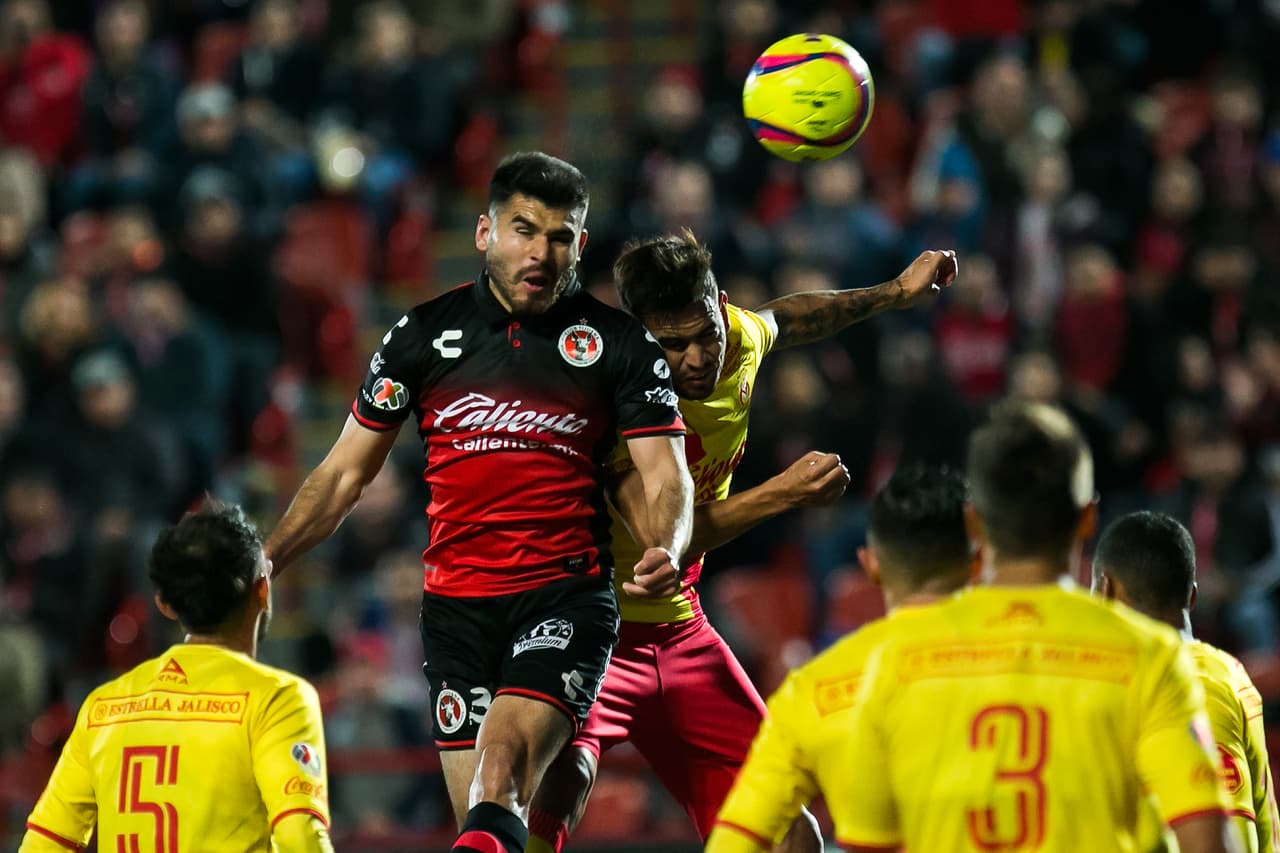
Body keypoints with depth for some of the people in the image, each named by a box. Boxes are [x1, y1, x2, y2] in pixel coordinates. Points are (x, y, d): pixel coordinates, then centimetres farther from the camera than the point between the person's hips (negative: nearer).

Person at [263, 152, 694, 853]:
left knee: (500, 776, -25)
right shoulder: (424, 334, 6)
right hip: (456, 603, 2)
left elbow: (666, 476, 0)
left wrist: (663, 551, -22)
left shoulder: (617, 342, 2)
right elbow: (346, 471, 13)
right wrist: (261, 562, 3)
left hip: (566, 597, -2)